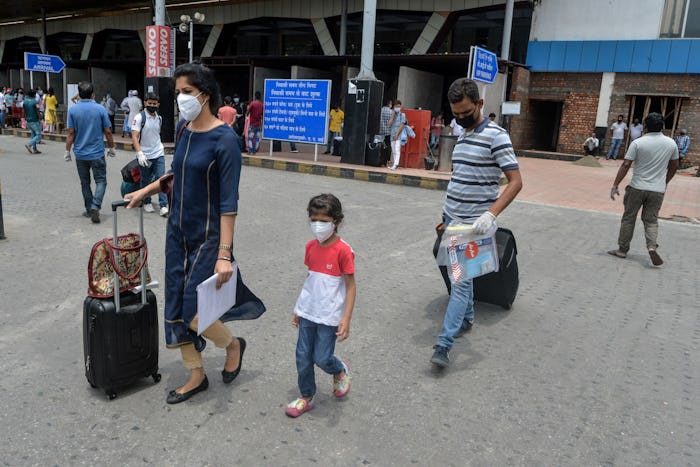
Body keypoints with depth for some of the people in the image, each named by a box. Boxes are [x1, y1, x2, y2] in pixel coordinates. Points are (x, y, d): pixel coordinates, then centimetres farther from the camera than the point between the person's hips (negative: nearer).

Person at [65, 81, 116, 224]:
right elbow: (107, 132, -4)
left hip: (80, 153, 2)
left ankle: (90, 210, 20)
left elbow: (71, 133, -4)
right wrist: (112, 148, 10)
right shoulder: (100, 109, -7)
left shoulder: (73, 109, -4)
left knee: (85, 183, 14)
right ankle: (95, 207, -16)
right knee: (101, 181, 4)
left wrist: (67, 151, 5)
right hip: (97, 153, -2)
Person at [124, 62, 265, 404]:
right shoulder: (182, 129, 4)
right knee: (176, 308, 11)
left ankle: (233, 345, 28)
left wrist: (224, 254, -23)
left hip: (207, 237, -7)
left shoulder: (225, 139, -18)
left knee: (194, 312, -4)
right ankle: (196, 376, 29)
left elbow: (229, 202, -20)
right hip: (178, 231, 7)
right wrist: (145, 191, 16)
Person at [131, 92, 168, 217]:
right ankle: (147, 203, 26)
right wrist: (139, 153, -26)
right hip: (145, 155, -3)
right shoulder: (139, 117, -9)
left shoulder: (159, 118, 8)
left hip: (159, 154, 3)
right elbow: (134, 136, -16)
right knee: (146, 181, 9)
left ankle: (163, 206, -5)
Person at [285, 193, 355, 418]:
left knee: (322, 358, 0)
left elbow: (350, 286, -12)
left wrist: (346, 319, -17)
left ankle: (340, 370, 34)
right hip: (308, 312, 6)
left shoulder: (343, 250, -17)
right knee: (303, 356, 10)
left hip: (329, 315, -5)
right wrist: (299, 308, 15)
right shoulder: (311, 246, 1)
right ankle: (306, 397, 29)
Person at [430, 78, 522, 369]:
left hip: (474, 223, -8)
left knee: (461, 280, -10)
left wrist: (491, 214, -28)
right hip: (453, 219, 8)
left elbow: (516, 181, -17)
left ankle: (444, 344, -9)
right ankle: (467, 319, 35)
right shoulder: (462, 136, 12)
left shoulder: (495, 136, -12)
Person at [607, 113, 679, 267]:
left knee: (628, 219, 9)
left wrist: (615, 185, -9)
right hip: (657, 190, 2)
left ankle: (622, 249, 15)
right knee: (651, 220, 10)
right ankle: (652, 246, -11)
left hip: (637, 188, -2)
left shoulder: (637, 143, -10)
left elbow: (626, 165, -12)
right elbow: (674, 166, 12)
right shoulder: (671, 143, 2)